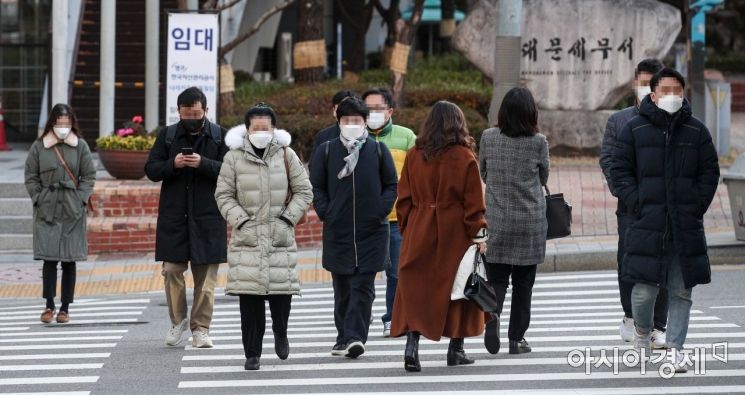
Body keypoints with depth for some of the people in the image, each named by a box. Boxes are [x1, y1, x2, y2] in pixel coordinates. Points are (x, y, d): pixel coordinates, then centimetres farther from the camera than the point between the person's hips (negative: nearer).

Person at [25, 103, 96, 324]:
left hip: (72, 211, 1)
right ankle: (49, 305, 0)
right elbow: (31, 177, 6)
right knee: (49, 258, -7)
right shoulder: (39, 146, 3)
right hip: (47, 211, -1)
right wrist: (39, 200, -4)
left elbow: (89, 176, 6)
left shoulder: (80, 146, 4)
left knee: (69, 260, 2)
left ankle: (65, 308, 8)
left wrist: (80, 200, -5)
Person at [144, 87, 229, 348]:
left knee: (206, 275, 1)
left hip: (208, 218, -1)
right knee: (172, 269, -1)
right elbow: (151, 170, 6)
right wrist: (172, 164, -13)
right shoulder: (167, 136, 8)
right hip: (173, 216, 1)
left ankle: (200, 328, 7)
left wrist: (203, 163, -21)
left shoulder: (220, 136, 3)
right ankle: (178, 321, 17)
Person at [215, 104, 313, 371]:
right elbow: (224, 195, 5)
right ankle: (252, 353, 3)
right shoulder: (234, 157, 2)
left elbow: (304, 191, 8)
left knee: (281, 291, -5)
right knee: (250, 297, -6)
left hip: (280, 236, 1)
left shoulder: (286, 155, 4)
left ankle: (280, 333, 26)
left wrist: (287, 218, -2)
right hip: (247, 237, -1)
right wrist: (241, 220, -7)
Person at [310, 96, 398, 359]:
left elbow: (391, 185, 8)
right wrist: (325, 213, -4)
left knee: (363, 286, -8)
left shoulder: (378, 150, 4)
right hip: (337, 230, 2)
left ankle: (354, 336, -13)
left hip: (372, 229, -1)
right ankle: (344, 337, 17)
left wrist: (381, 210, -6)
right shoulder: (326, 151, 6)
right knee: (342, 287, 8)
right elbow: (316, 187, 9)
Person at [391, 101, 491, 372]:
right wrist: (479, 235, -2)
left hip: (419, 233, 2)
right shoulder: (464, 157, -8)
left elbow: (404, 199, 6)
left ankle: (412, 347, -15)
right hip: (455, 234, -2)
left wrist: (407, 230, 15)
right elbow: (474, 202, -7)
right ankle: (456, 349, 15)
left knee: (416, 290, 2)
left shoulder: (414, 156, 2)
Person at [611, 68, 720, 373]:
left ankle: (675, 348, 11)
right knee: (644, 289, -4)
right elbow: (619, 170, 6)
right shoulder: (634, 130, 3)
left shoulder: (697, 131, 8)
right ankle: (642, 331, 25)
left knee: (681, 290, 2)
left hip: (687, 226, 2)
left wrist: (697, 206, 0)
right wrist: (637, 204, -5)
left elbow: (709, 172, 12)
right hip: (647, 225, -2)